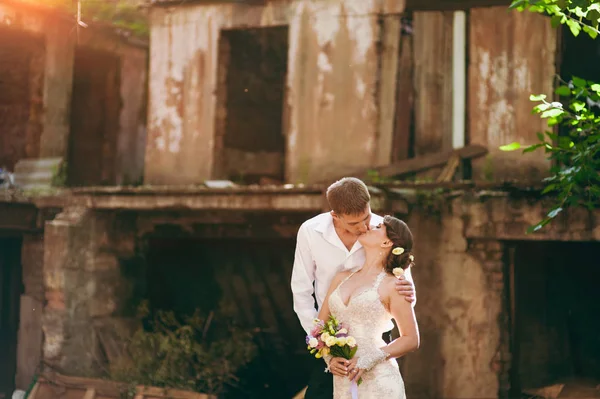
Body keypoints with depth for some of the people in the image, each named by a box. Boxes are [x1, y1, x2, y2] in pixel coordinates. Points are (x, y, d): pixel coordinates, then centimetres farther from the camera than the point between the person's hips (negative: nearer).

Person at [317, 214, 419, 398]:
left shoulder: (391, 285, -3)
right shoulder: (342, 278, 12)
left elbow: (411, 340, -3)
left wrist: (369, 360, -14)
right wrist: (329, 358, -5)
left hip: (378, 380, -4)